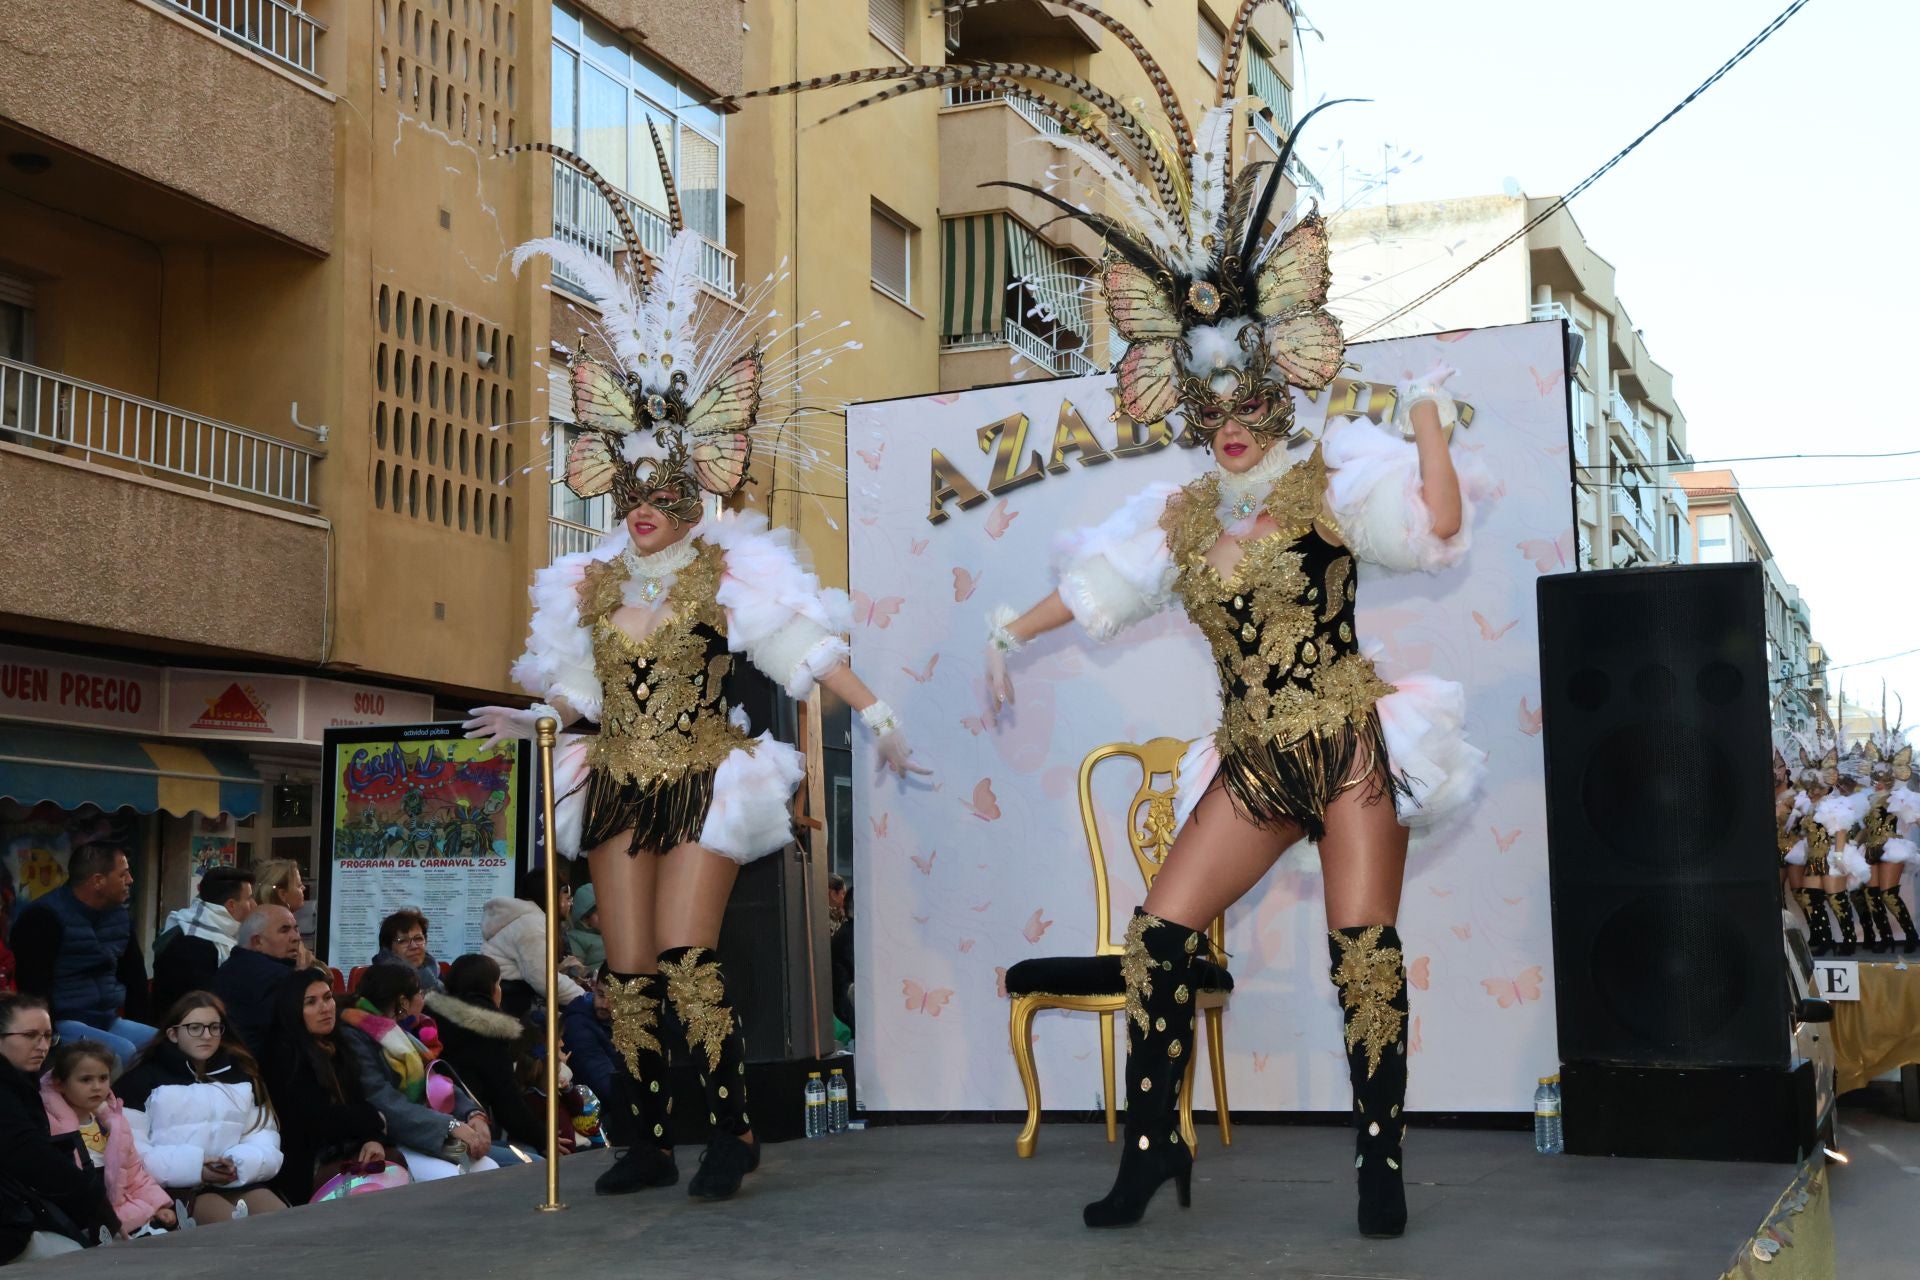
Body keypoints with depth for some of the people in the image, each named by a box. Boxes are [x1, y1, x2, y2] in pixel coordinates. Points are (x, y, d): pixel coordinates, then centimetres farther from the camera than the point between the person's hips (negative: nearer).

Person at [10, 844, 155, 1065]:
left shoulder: (120, 915, 10)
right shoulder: (46, 917, -13)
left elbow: (134, 973, 18)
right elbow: (34, 985, -18)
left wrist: (142, 1026, 12)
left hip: (109, 1021, 8)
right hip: (63, 1022, -8)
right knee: (124, 1052, -31)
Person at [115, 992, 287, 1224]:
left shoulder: (242, 1076, 21)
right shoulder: (145, 1079, 9)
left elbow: (266, 1143, 12)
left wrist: (240, 1164, -11)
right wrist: (193, 1167, -14)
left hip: (241, 1182, 4)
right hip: (178, 1188, -4)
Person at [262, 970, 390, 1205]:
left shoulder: (336, 1047, 14)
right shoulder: (287, 1054, -8)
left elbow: (358, 1102, 9)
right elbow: (316, 1118, -15)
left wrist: (375, 1139, -12)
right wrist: (374, 1121, -2)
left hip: (346, 1153, 7)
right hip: (306, 1170, -7)